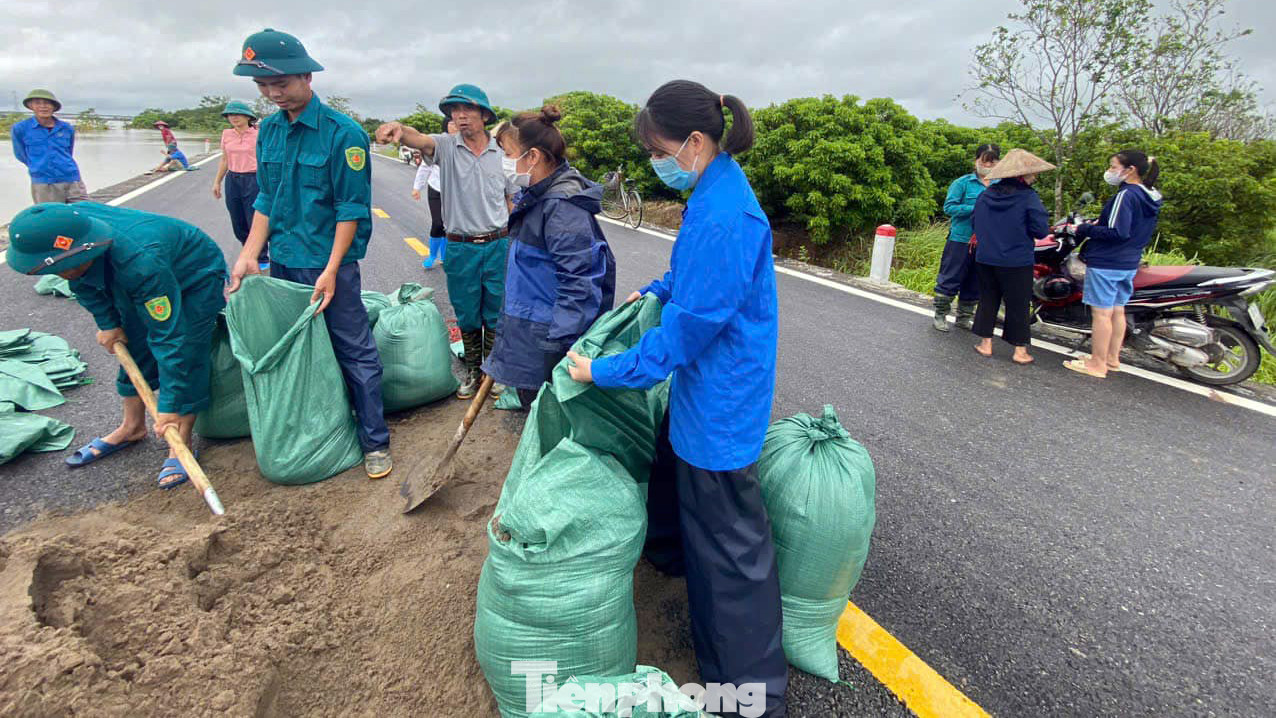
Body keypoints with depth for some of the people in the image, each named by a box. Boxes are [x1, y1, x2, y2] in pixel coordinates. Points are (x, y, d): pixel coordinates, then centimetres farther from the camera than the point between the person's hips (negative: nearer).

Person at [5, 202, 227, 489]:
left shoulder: (141, 264, -44)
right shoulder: (76, 220, -24)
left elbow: (169, 335, -39)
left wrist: (169, 406, -37)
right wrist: (106, 323, 0)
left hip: (197, 276, -8)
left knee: (186, 356, -17)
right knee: (134, 347, 11)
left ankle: (181, 443, -8)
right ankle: (132, 427, 27)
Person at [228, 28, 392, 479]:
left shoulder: (342, 133, -11)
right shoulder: (268, 130, 9)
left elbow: (352, 209, -11)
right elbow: (267, 200, 14)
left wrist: (330, 271, -14)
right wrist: (249, 254, 3)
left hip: (329, 263, -6)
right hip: (283, 263, 7)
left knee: (355, 353, -1)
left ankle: (375, 443, 8)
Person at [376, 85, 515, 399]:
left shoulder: (502, 155, 3)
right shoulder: (446, 147, -1)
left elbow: (512, 202, 9)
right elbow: (420, 140, -24)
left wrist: (514, 245, 5)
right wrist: (399, 129, -47)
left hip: (497, 246, 0)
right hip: (460, 247, 0)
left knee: (495, 315, 8)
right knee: (467, 317, 11)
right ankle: (472, 370, 28)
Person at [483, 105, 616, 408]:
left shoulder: (562, 207, -23)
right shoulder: (539, 196, 9)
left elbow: (577, 283, -27)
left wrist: (558, 345, -27)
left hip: (548, 340, -10)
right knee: (531, 401, 21)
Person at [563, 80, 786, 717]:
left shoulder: (723, 215, -28)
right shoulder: (718, 188, 4)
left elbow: (687, 329, -25)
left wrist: (605, 371, -16)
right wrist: (658, 290, 12)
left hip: (720, 399, -10)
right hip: (704, 384, 10)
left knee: (730, 544, 4)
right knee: (672, 462, 32)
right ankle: (666, 553, 62)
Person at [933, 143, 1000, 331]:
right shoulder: (963, 182, -4)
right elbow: (949, 206, -11)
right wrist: (975, 209, -20)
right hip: (961, 239, -5)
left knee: (974, 283, 12)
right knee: (950, 279, -1)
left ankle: (964, 317, 25)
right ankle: (940, 314, 12)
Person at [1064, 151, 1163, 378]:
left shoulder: (1125, 195, -18)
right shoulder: (1150, 197, 12)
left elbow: (1118, 232, -24)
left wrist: (1085, 229, -14)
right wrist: (1100, 223, 16)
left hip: (1107, 263, -10)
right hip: (1129, 263, 10)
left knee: (1101, 312, -3)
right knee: (1117, 310, 16)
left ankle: (1097, 364, 2)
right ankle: (1112, 358, 26)